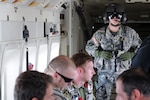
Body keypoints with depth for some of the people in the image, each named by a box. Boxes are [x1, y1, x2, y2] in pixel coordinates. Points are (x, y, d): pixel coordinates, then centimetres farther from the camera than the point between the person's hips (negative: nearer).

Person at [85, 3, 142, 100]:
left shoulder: (130, 33, -6)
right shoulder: (100, 34, -9)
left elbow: (139, 46, 7)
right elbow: (89, 47, 3)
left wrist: (131, 54, -12)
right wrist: (100, 53, -16)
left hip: (123, 71, 1)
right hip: (104, 72, 0)